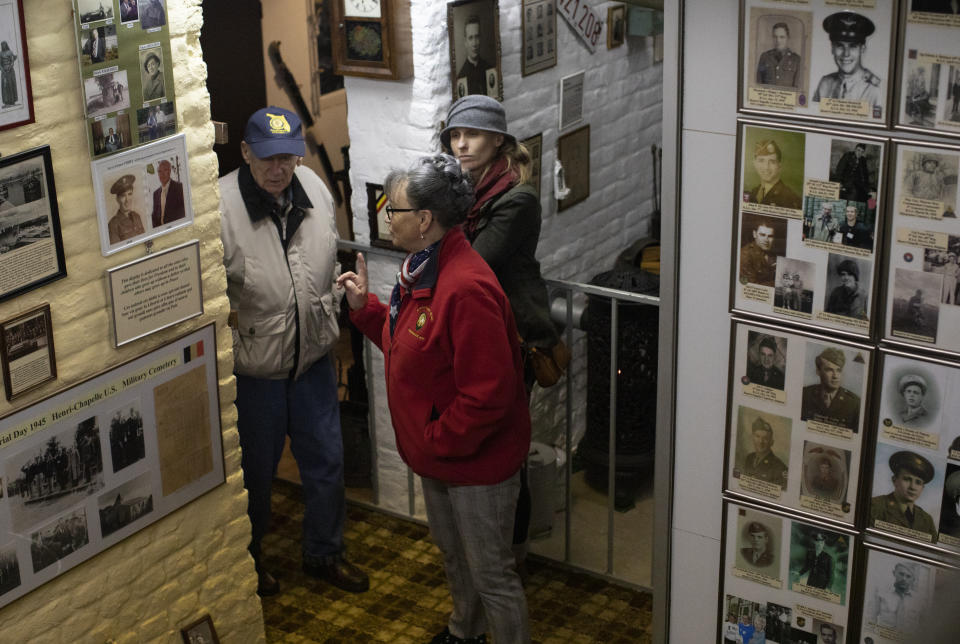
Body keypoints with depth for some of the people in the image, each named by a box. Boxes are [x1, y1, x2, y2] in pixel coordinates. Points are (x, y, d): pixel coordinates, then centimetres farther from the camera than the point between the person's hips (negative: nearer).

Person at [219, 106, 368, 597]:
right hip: (253, 368, -5)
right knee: (254, 470, 14)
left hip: (313, 357, 5)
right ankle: (246, 559, 39)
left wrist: (333, 325, 15)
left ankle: (324, 554, 38)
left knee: (326, 459, 16)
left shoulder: (314, 188, -5)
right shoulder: (222, 206, -23)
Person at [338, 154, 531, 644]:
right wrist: (364, 307, 7)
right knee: (451, 550, 29)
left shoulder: (467, 290, -31)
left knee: (490, 573, 5)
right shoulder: (423, 270, 4)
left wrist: (436, 441, -22)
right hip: (437, 455, 11)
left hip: (477, 459, -11)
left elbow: (488, 394, -31)